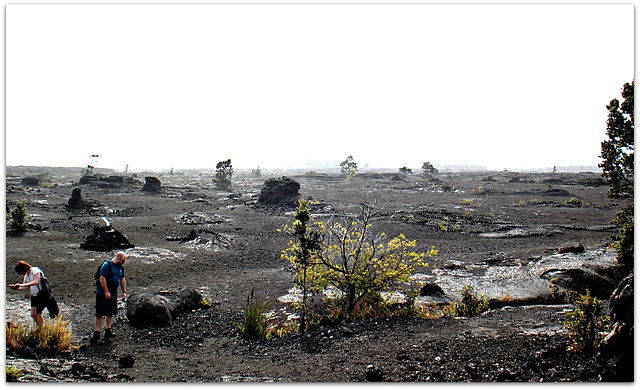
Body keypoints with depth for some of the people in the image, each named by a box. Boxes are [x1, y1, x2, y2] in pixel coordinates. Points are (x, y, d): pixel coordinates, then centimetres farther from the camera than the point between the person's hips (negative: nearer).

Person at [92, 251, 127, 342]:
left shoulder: (121, 267, 9)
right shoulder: (107, 265, -14)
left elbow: (122, 279, 18)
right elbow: (102, 279, -19)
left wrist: (124, 292, 13)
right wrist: (106, 292, -20)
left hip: (113, 294, 7)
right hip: (103, 294, -7)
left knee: (111, 312, 11)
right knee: (100, 313, -3)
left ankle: (108, 330, 20)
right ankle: (96, 332, 1)